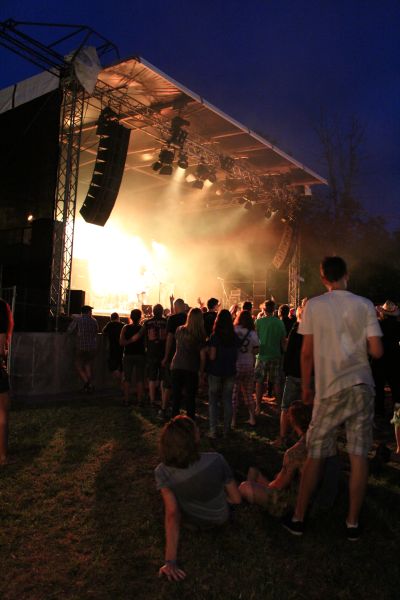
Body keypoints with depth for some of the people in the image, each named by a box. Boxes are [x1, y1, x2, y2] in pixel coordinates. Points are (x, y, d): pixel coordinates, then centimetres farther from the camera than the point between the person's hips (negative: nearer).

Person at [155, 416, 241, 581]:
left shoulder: (162, 472, -31)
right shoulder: (216, 460, -33)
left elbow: (171, 515, -33)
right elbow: (236, 499, -19)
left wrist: (170, 561, -28)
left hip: (193, 523, 1)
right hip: (220, 518, 0)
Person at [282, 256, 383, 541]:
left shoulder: (314, 306, -2)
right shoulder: (364, 305, 1)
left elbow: (307, 353, -1)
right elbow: (376, 351, -4)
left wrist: (306, 386, 10)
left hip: (330, 389, -1)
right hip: (362, 386, 1)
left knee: (315, 455, 7)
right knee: (359, 456, 7)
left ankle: (298, 518, 16)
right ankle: (353, 523, 15)